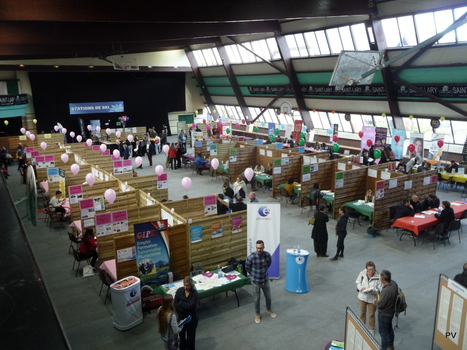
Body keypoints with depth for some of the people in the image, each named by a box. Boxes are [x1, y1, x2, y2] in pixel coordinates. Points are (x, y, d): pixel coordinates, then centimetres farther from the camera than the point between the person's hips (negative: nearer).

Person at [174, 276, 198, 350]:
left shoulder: (194, 293, -19)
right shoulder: (179, 290, -11)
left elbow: (191, 306, -24)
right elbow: (175, 304, -12)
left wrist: (181, 303, -16)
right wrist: (186, 306, -20)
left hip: (191, 317, -3)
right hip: (181, 316, 3)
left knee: (190, 335, 9)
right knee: (181, 333, 20)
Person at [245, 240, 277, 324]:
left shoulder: (267, 255, -15)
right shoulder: (251, 257, -25)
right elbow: (247, 267, -6)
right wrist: (254, 274, 4)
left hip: (265, 280, 3)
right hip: (256, 282, -3)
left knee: (268, 297, 20)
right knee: (256, 299, 15)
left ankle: (269, 309, 48)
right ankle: (257, 314, 37)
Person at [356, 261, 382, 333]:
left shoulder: (378, 277, -25)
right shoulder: (362, 273, -17)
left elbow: (380, 290, -18)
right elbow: (358, 282, 0)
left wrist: (372, 290, -34)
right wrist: (360, 287, -19)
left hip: (372, 299, -3)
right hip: (362, 297, 3)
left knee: (371, 314, 18)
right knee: (362, 313, 23)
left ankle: (371, 329, 42)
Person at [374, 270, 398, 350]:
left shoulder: (386, 290, -38)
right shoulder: (393, 284, -11)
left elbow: (380, 304, -29)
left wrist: (375, 302, -9)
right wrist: (379, 299, 3)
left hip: (384, 314, -9)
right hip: (390, 311, 9)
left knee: (383, 332, 10)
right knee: (389, 328, 29)